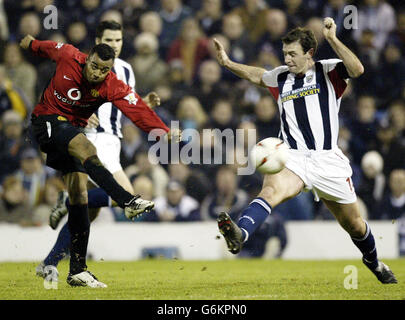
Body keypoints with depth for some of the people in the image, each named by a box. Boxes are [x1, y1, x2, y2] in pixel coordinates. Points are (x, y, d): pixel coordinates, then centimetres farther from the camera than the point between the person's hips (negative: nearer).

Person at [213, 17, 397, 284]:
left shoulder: (328, 71, 1)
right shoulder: (280, 77, 13)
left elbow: (357, 70, -19)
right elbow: (257, 75, 34)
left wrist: (333, 40, -25)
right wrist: (228, 63, 21)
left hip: (328, 161, -1)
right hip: (292, 158, 1)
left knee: (354, 225, 12)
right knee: (271, 190, -33)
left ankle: (373, 262, 42)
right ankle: (239, 235, -58)